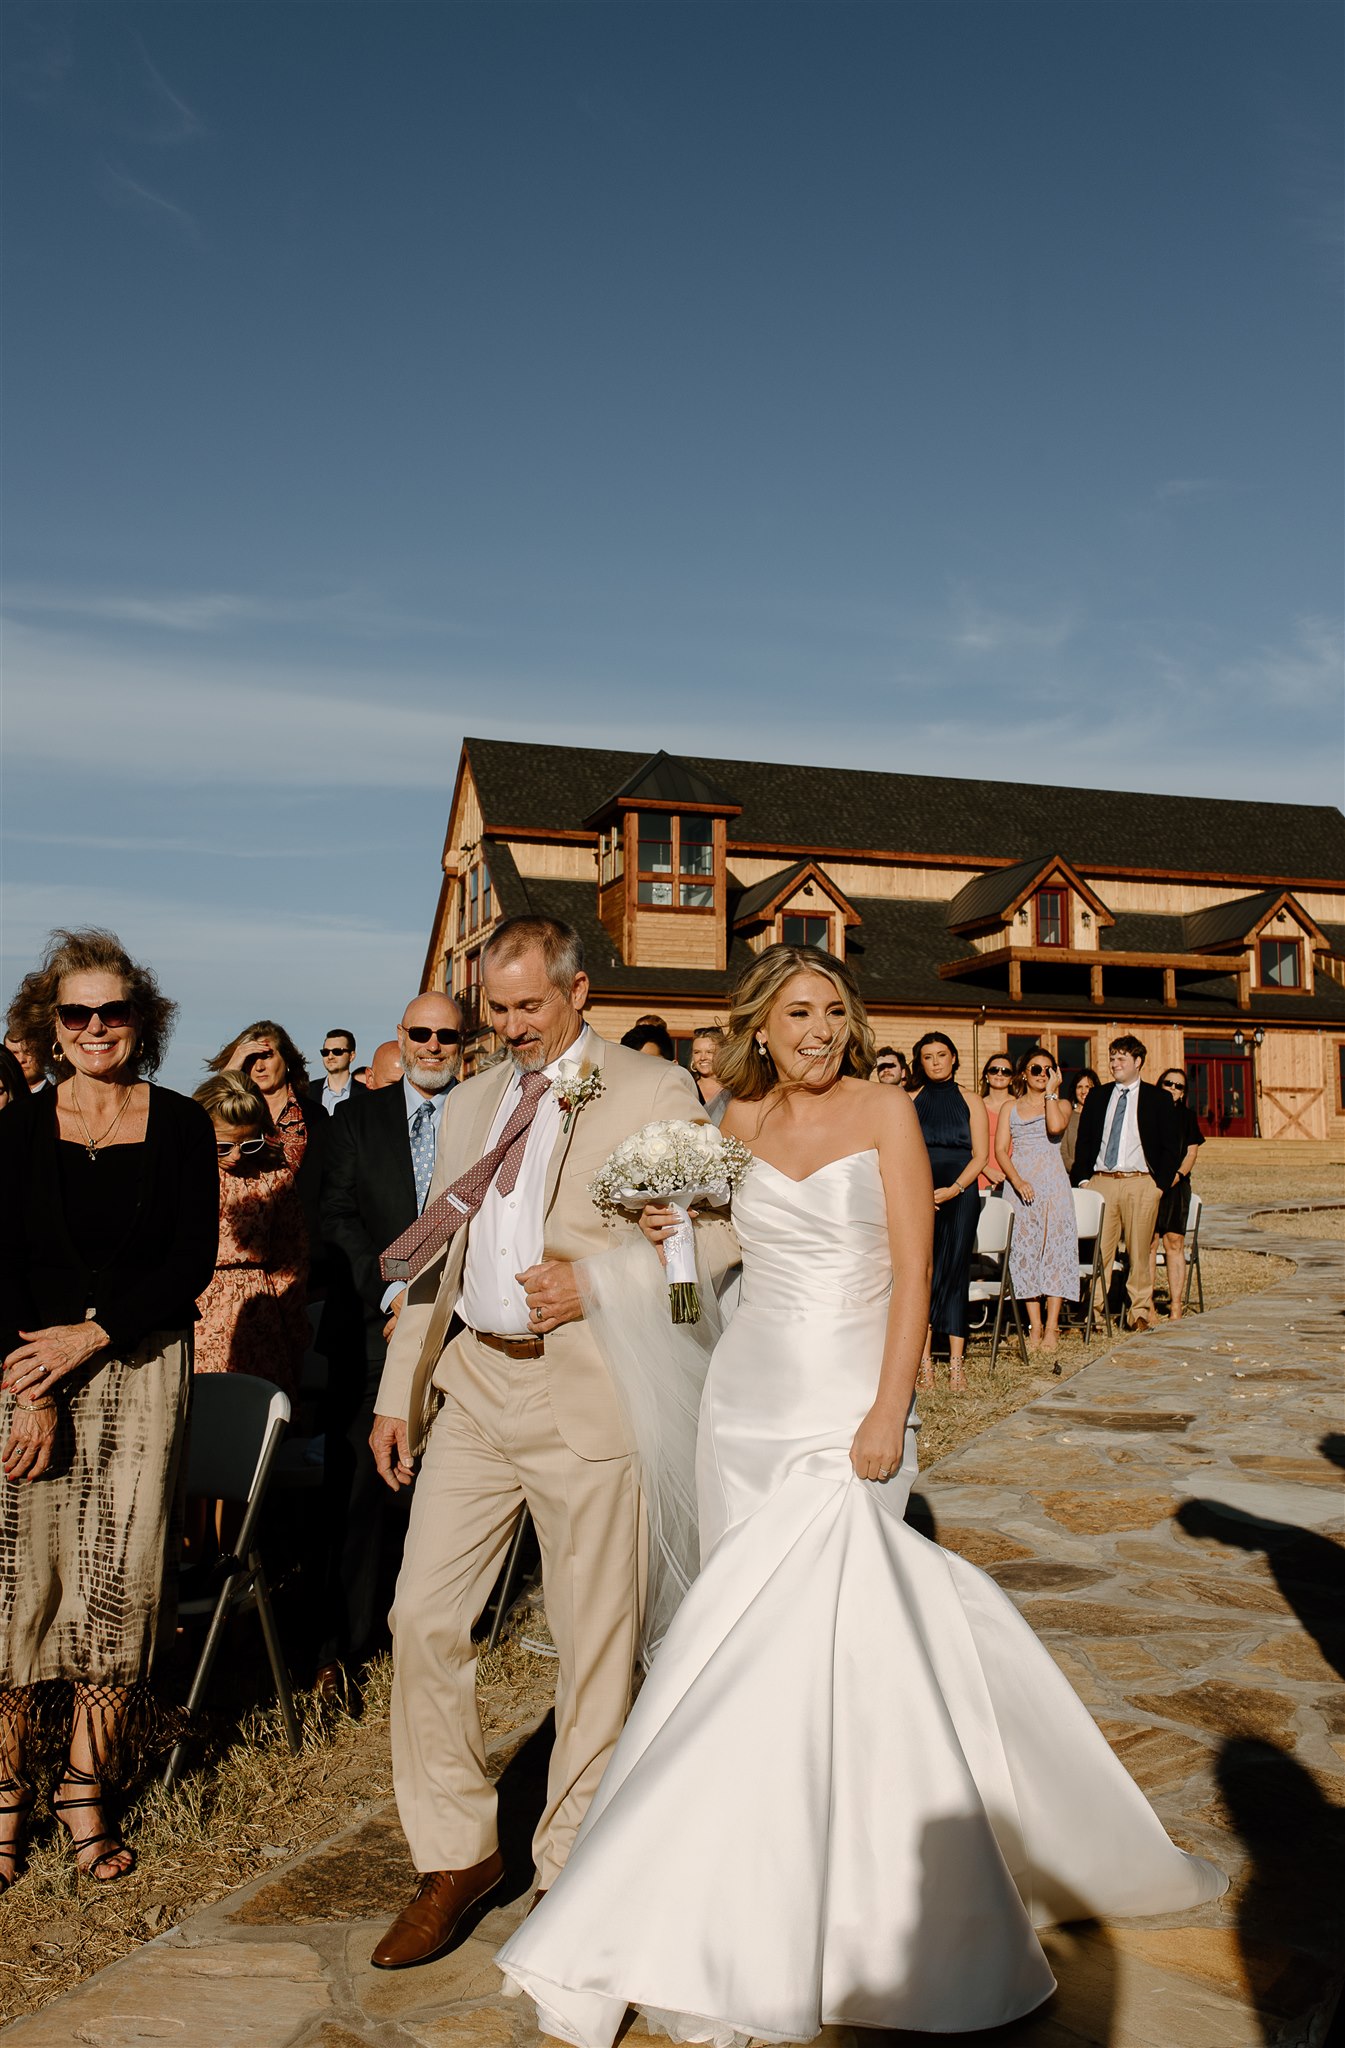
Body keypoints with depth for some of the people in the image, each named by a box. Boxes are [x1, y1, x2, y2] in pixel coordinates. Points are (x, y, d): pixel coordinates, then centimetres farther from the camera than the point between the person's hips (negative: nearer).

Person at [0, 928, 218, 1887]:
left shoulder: (181, 1125, 2)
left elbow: (194, 1259, -2)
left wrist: (91, 1335, -12)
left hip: (143, 1375, 0)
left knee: (119, 1580, 2)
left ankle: (88, 1789, 17)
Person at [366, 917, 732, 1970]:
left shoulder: (655, 1091, -2)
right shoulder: (468, 1104, 15)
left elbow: (716, 1233, -6)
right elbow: (438, 1260, 18)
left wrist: (598, 1284, -17)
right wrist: (398, 1392, 13)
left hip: (588, 1394, -5)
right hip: (472, 1385, 5)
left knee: (595, 1640, 5)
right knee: (423, 1617, 5)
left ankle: (572, 1868, 26)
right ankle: (458, 1854, 25)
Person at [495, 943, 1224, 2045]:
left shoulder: (885, 1111, -4)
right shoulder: (740, 1123, 7)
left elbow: (913, 1270, -8)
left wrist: (889, 1413, -14)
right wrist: (670, 1224, 0)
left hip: (851, 1404, -4)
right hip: (749, 1397, 5)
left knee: (797, 1631, -8)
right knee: (764, 1620, 8)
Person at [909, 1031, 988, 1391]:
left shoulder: (970, 1101, 9)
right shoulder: (910, 1102, 10)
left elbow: (980, 1154, 3)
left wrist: (954, 1188, -11)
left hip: (960, 1195, 0)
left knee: (955, 1273, -3)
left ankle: (956, 1363, -1)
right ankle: (924, 1362, -3)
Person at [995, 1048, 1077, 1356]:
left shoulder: (1061, 1105, 11)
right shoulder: (1010, 1109, 14)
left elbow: (1055, 1126, -14)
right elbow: (1001, 1150, 3)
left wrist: (1051, 1091, -4)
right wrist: (1018, 1182, -13)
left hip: (1053, 1183, -1)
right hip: (1018, 1183, 1)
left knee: (1054, 1249, -7)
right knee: (1024, 1250, -2)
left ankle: (1052, 1328, -6)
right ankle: (1034, 1328, 2)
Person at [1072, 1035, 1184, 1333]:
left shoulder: (1159, 1099, 6)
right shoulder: (1097, 1097, 14)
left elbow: (1172, 1146, 5)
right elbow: (1084, 1140, 15)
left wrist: (1160, 1183, -3)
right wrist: (1083, 1178, 5)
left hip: (1141, 1183, -2)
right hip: (1101, 1181, 2)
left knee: (1139, 1252, 2)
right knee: (1099, 1251, -2)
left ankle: (1141, 1313, 11)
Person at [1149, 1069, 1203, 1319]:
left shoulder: (1187, 1116, 12)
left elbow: (1191, 1152, 8)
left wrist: (1178, 1174, -10)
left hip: (1176, 1185, 1)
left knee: (1175, 1243, -2)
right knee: (1148, 1243, -4)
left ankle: (1176, 1304, 2)